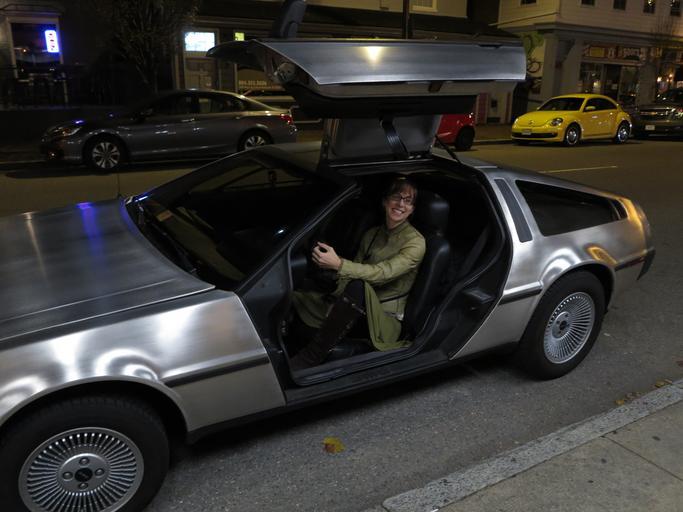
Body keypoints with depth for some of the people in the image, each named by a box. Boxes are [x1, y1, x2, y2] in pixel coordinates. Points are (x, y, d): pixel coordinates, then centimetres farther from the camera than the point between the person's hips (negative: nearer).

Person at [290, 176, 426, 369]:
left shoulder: (415, 241, -7)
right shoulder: (371, 234, 13)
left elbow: (383, 273, -21)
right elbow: (355, 271, 9)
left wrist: (338, 264, -33)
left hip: (385, 315, -5)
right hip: (358, 309, 6)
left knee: (358, 287, -39)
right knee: (296, 296, -14)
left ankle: (308, 360, -35)